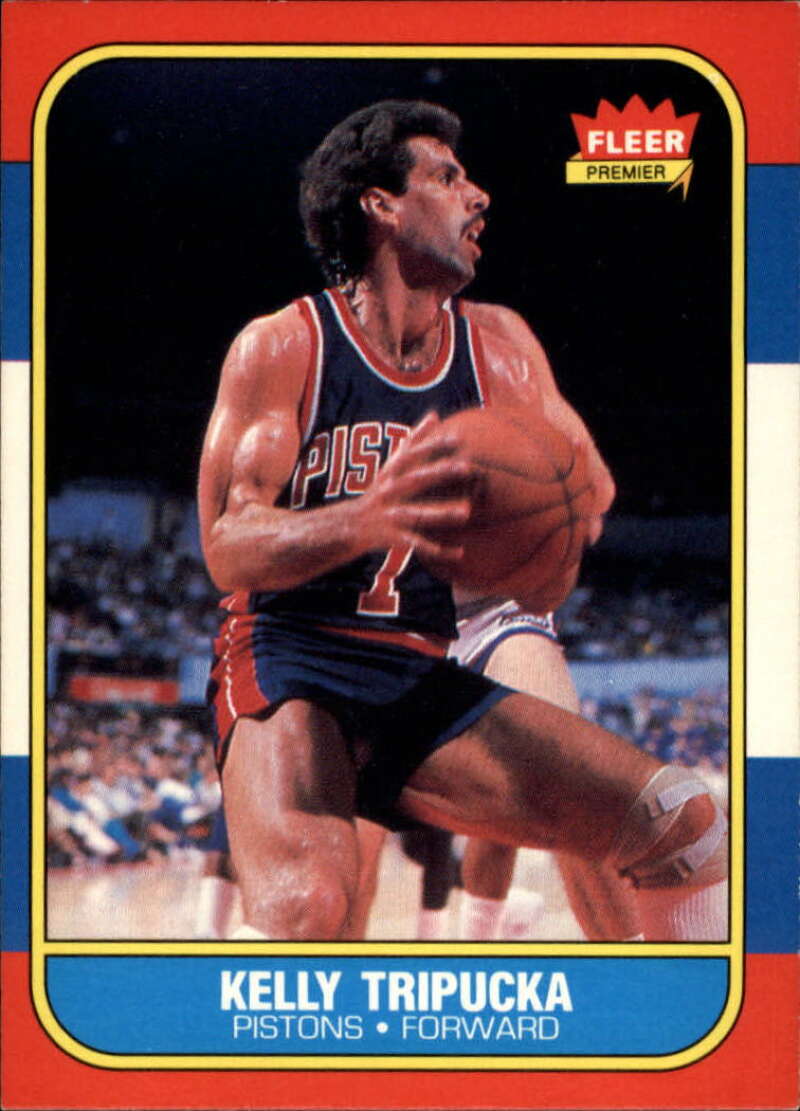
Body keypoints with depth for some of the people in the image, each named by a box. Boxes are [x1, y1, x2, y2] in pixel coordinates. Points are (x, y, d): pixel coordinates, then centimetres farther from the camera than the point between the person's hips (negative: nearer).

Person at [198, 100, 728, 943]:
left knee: (686, 824, -9)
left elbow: (585, 478, 18)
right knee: (305, 904, -37)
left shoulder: (500, 345, 11)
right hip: (288, 669, -5)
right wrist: (368, 519, -33)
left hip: (423, 681, 6)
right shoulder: (282, 347, -5)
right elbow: (227, 548, -12)